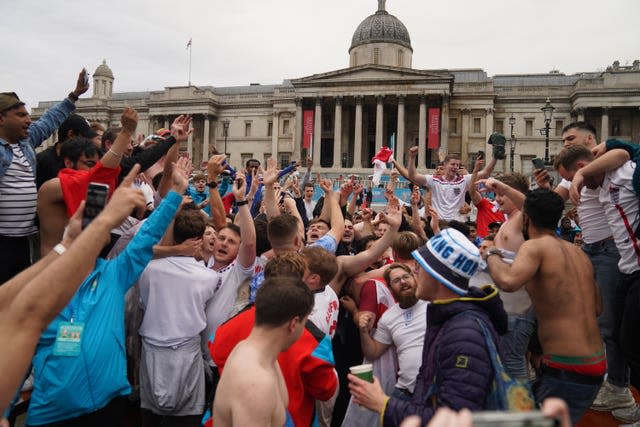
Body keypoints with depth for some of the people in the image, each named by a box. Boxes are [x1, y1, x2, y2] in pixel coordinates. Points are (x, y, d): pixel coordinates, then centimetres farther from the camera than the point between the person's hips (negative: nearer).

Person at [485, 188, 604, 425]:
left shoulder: (535, 246, -11)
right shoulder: (579, 253, 11)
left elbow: (508, 281, -32)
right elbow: (596, 308, 21)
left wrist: (492, 255, -11)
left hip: (568, 370, -8)